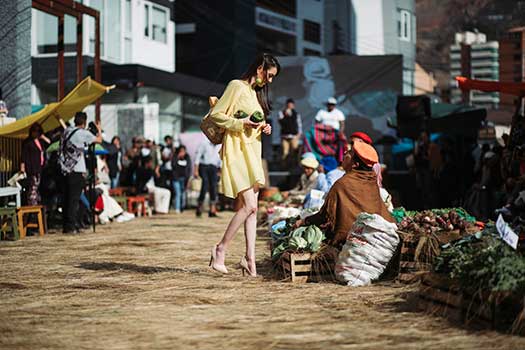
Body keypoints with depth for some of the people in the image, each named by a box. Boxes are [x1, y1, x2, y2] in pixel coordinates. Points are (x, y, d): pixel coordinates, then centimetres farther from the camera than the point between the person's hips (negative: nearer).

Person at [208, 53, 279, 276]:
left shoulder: (256, 92, 21)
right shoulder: (237, 86, -7)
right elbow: (215, 115, -11)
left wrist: (263, 128, 10)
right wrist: (241, 123, -18)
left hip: (252, 151, 9)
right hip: (237, 151, -9)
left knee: (251, 208, 3)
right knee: (249, 206, -15)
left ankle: (249, 257, 3)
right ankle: (221, 249, -4)